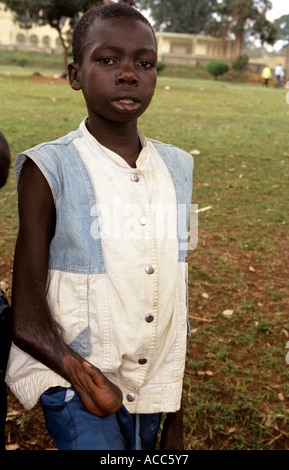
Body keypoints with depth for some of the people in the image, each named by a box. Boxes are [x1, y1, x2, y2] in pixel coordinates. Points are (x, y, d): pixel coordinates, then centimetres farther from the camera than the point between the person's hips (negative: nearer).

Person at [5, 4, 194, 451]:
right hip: (73, 379, -4)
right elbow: (26, 318, -8)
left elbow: (181, 301, 6)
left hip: (153, 387, 4)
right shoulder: (48, 170, -10)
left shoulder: (179, 168, 2)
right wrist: (81, 373, -25)